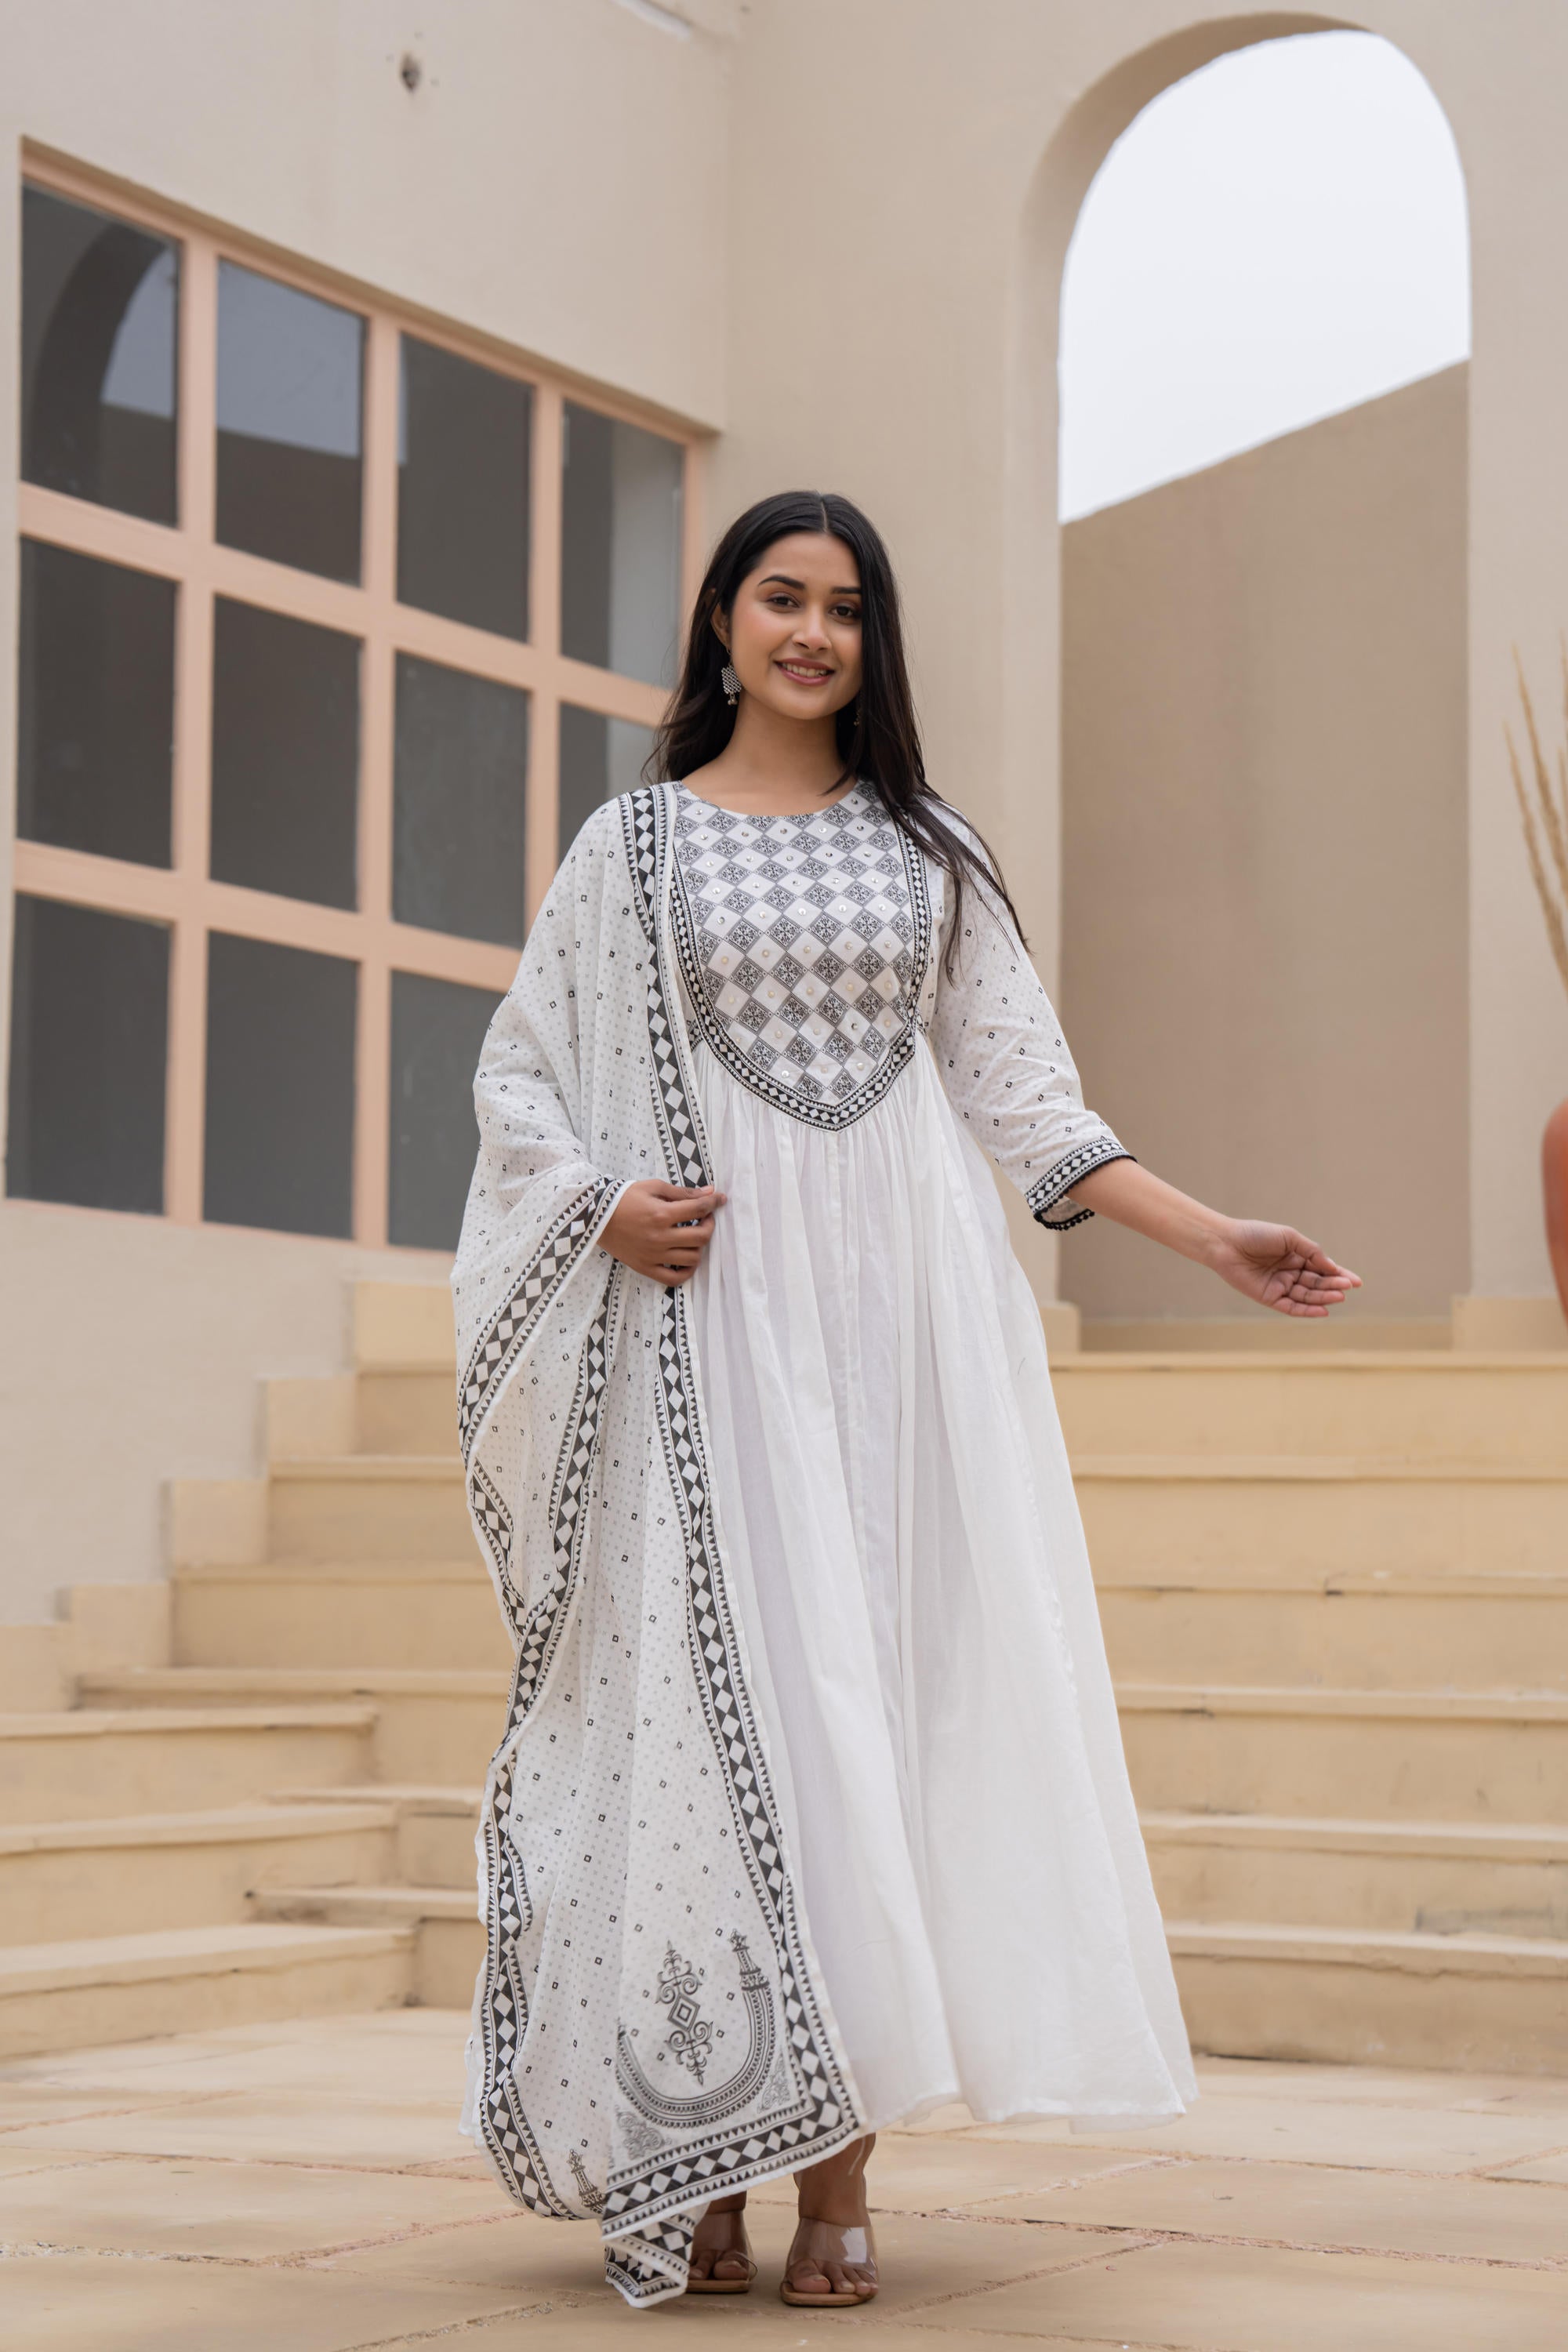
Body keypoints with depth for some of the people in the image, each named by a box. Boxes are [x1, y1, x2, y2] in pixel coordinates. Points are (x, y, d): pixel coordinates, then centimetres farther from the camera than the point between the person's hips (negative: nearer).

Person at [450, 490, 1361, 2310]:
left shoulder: (931, 852, 15)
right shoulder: (633, 842, 9)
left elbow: (1020, 1096, 12)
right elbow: (518, 1075, 11)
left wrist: (1213, 1238, 3)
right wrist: (604, 1207, -9)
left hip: (902, 1311, 2)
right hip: (713, 1321, -2)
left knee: (887, 1698, -4)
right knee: (729, 1697, -9)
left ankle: (838, 2174, -1)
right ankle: (698, 2171, -5)